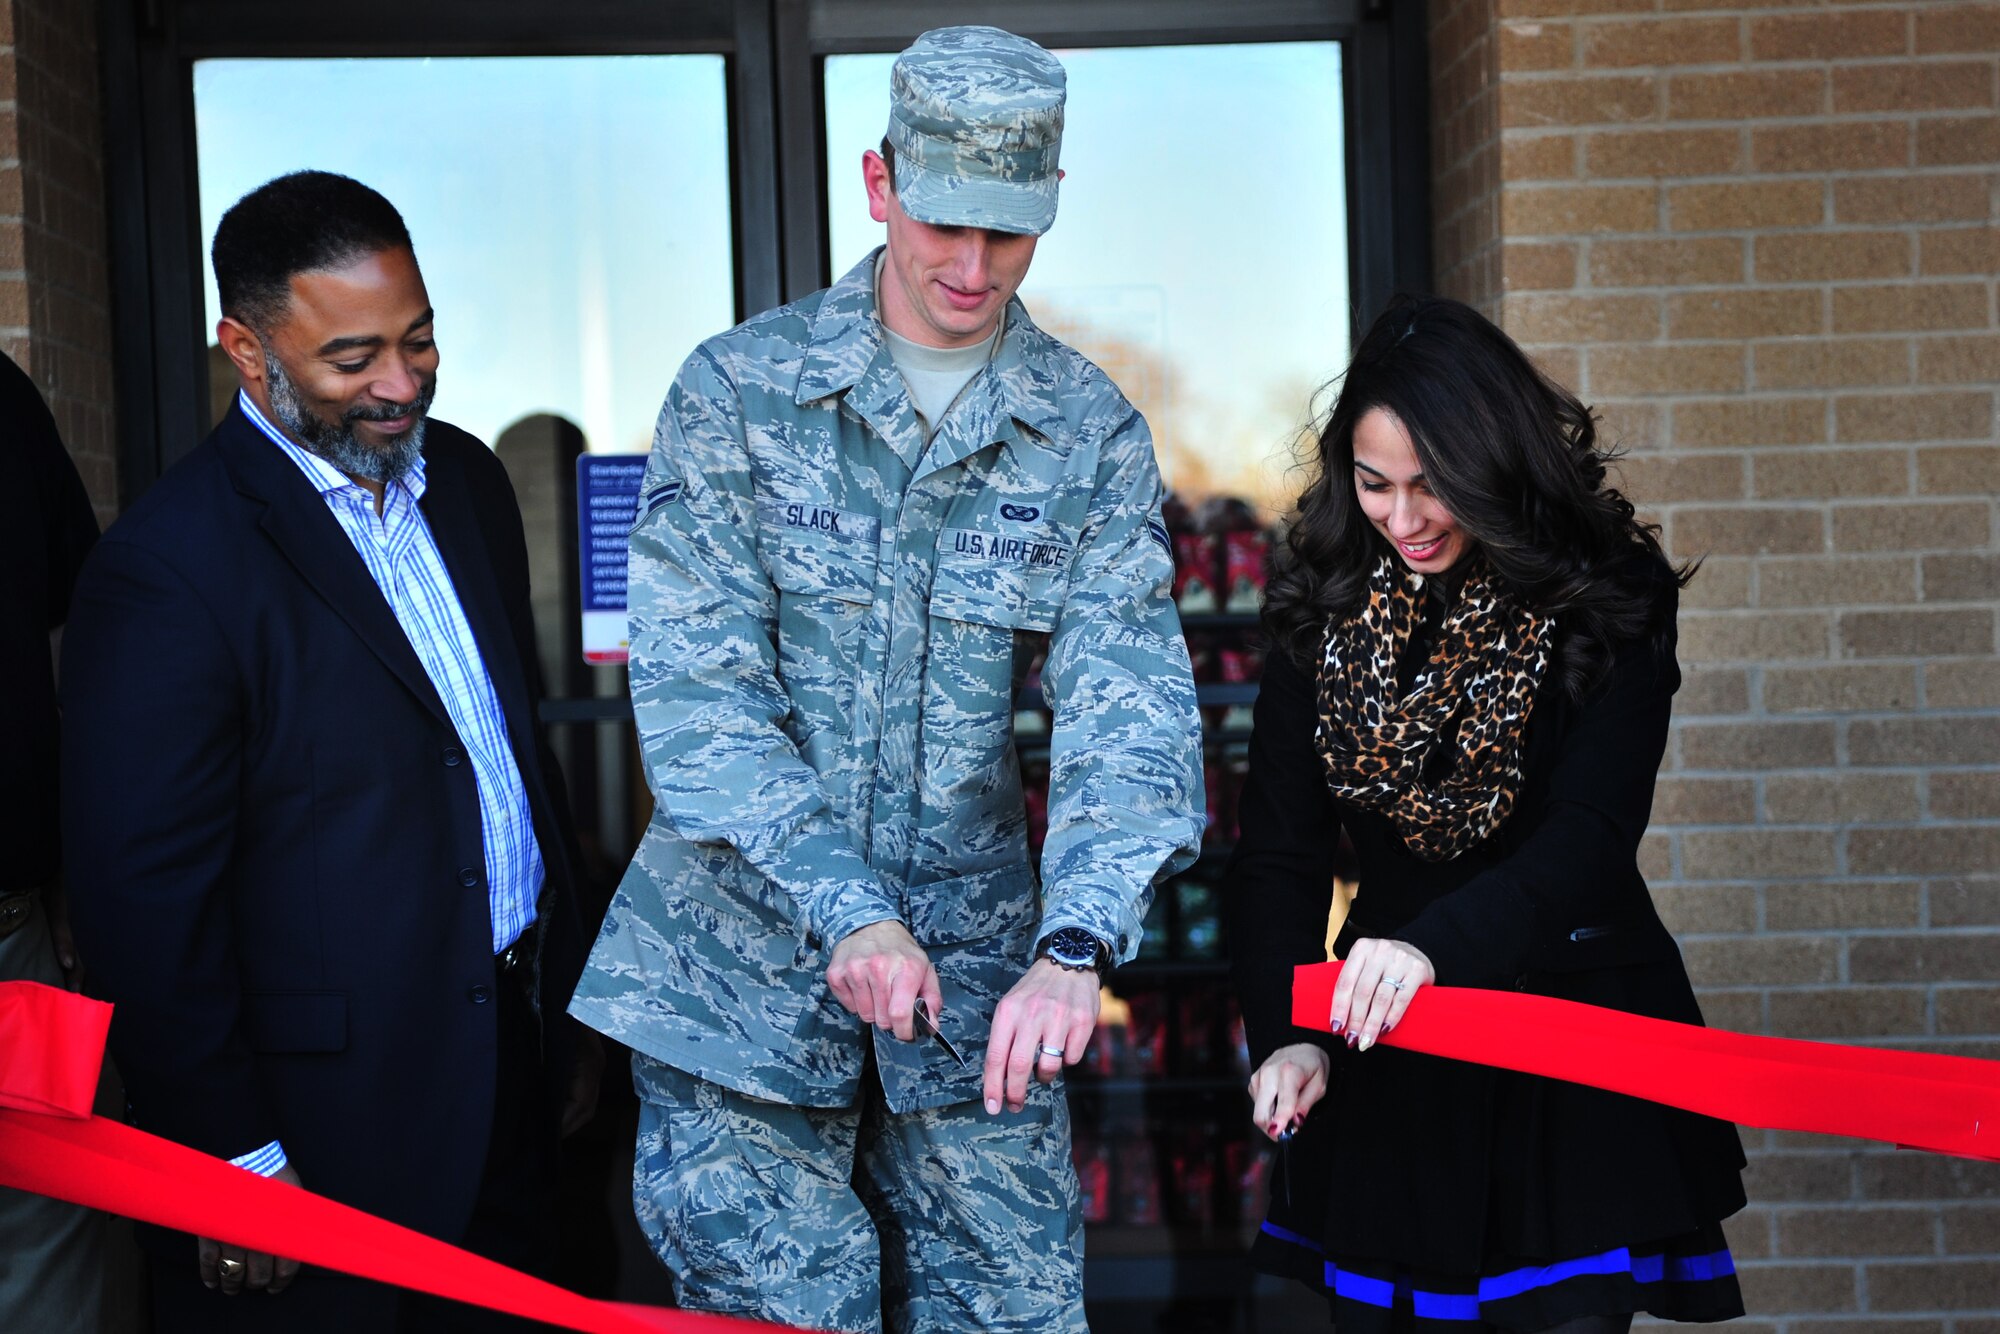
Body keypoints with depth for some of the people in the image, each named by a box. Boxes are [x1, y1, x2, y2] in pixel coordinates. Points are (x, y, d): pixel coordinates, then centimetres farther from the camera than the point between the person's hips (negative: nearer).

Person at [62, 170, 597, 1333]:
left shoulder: (468, 482, 7)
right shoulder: (168, 567, -17)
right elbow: (146, 890, -17)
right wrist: (233, 1154, -14)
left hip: (515, 1056, 7)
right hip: (337, 1125, -7)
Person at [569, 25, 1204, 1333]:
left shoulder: (1092, 432, 2)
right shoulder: (738, 390, -4)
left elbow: (1129, 704, -8)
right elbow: (695, 692, -10)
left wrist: (1074, 945, -25)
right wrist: (843, 916, -21)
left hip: (980, 978, 2)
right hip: (745, 962, -2)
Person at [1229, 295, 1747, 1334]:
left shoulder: (1607, 595, -9)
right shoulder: (1326, 603, 0)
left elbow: (1591, 833, -21)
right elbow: (1278, 849, -3)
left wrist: (1440, 945, -38)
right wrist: (1285, 1033, -19)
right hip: (1387, 1054, 3)